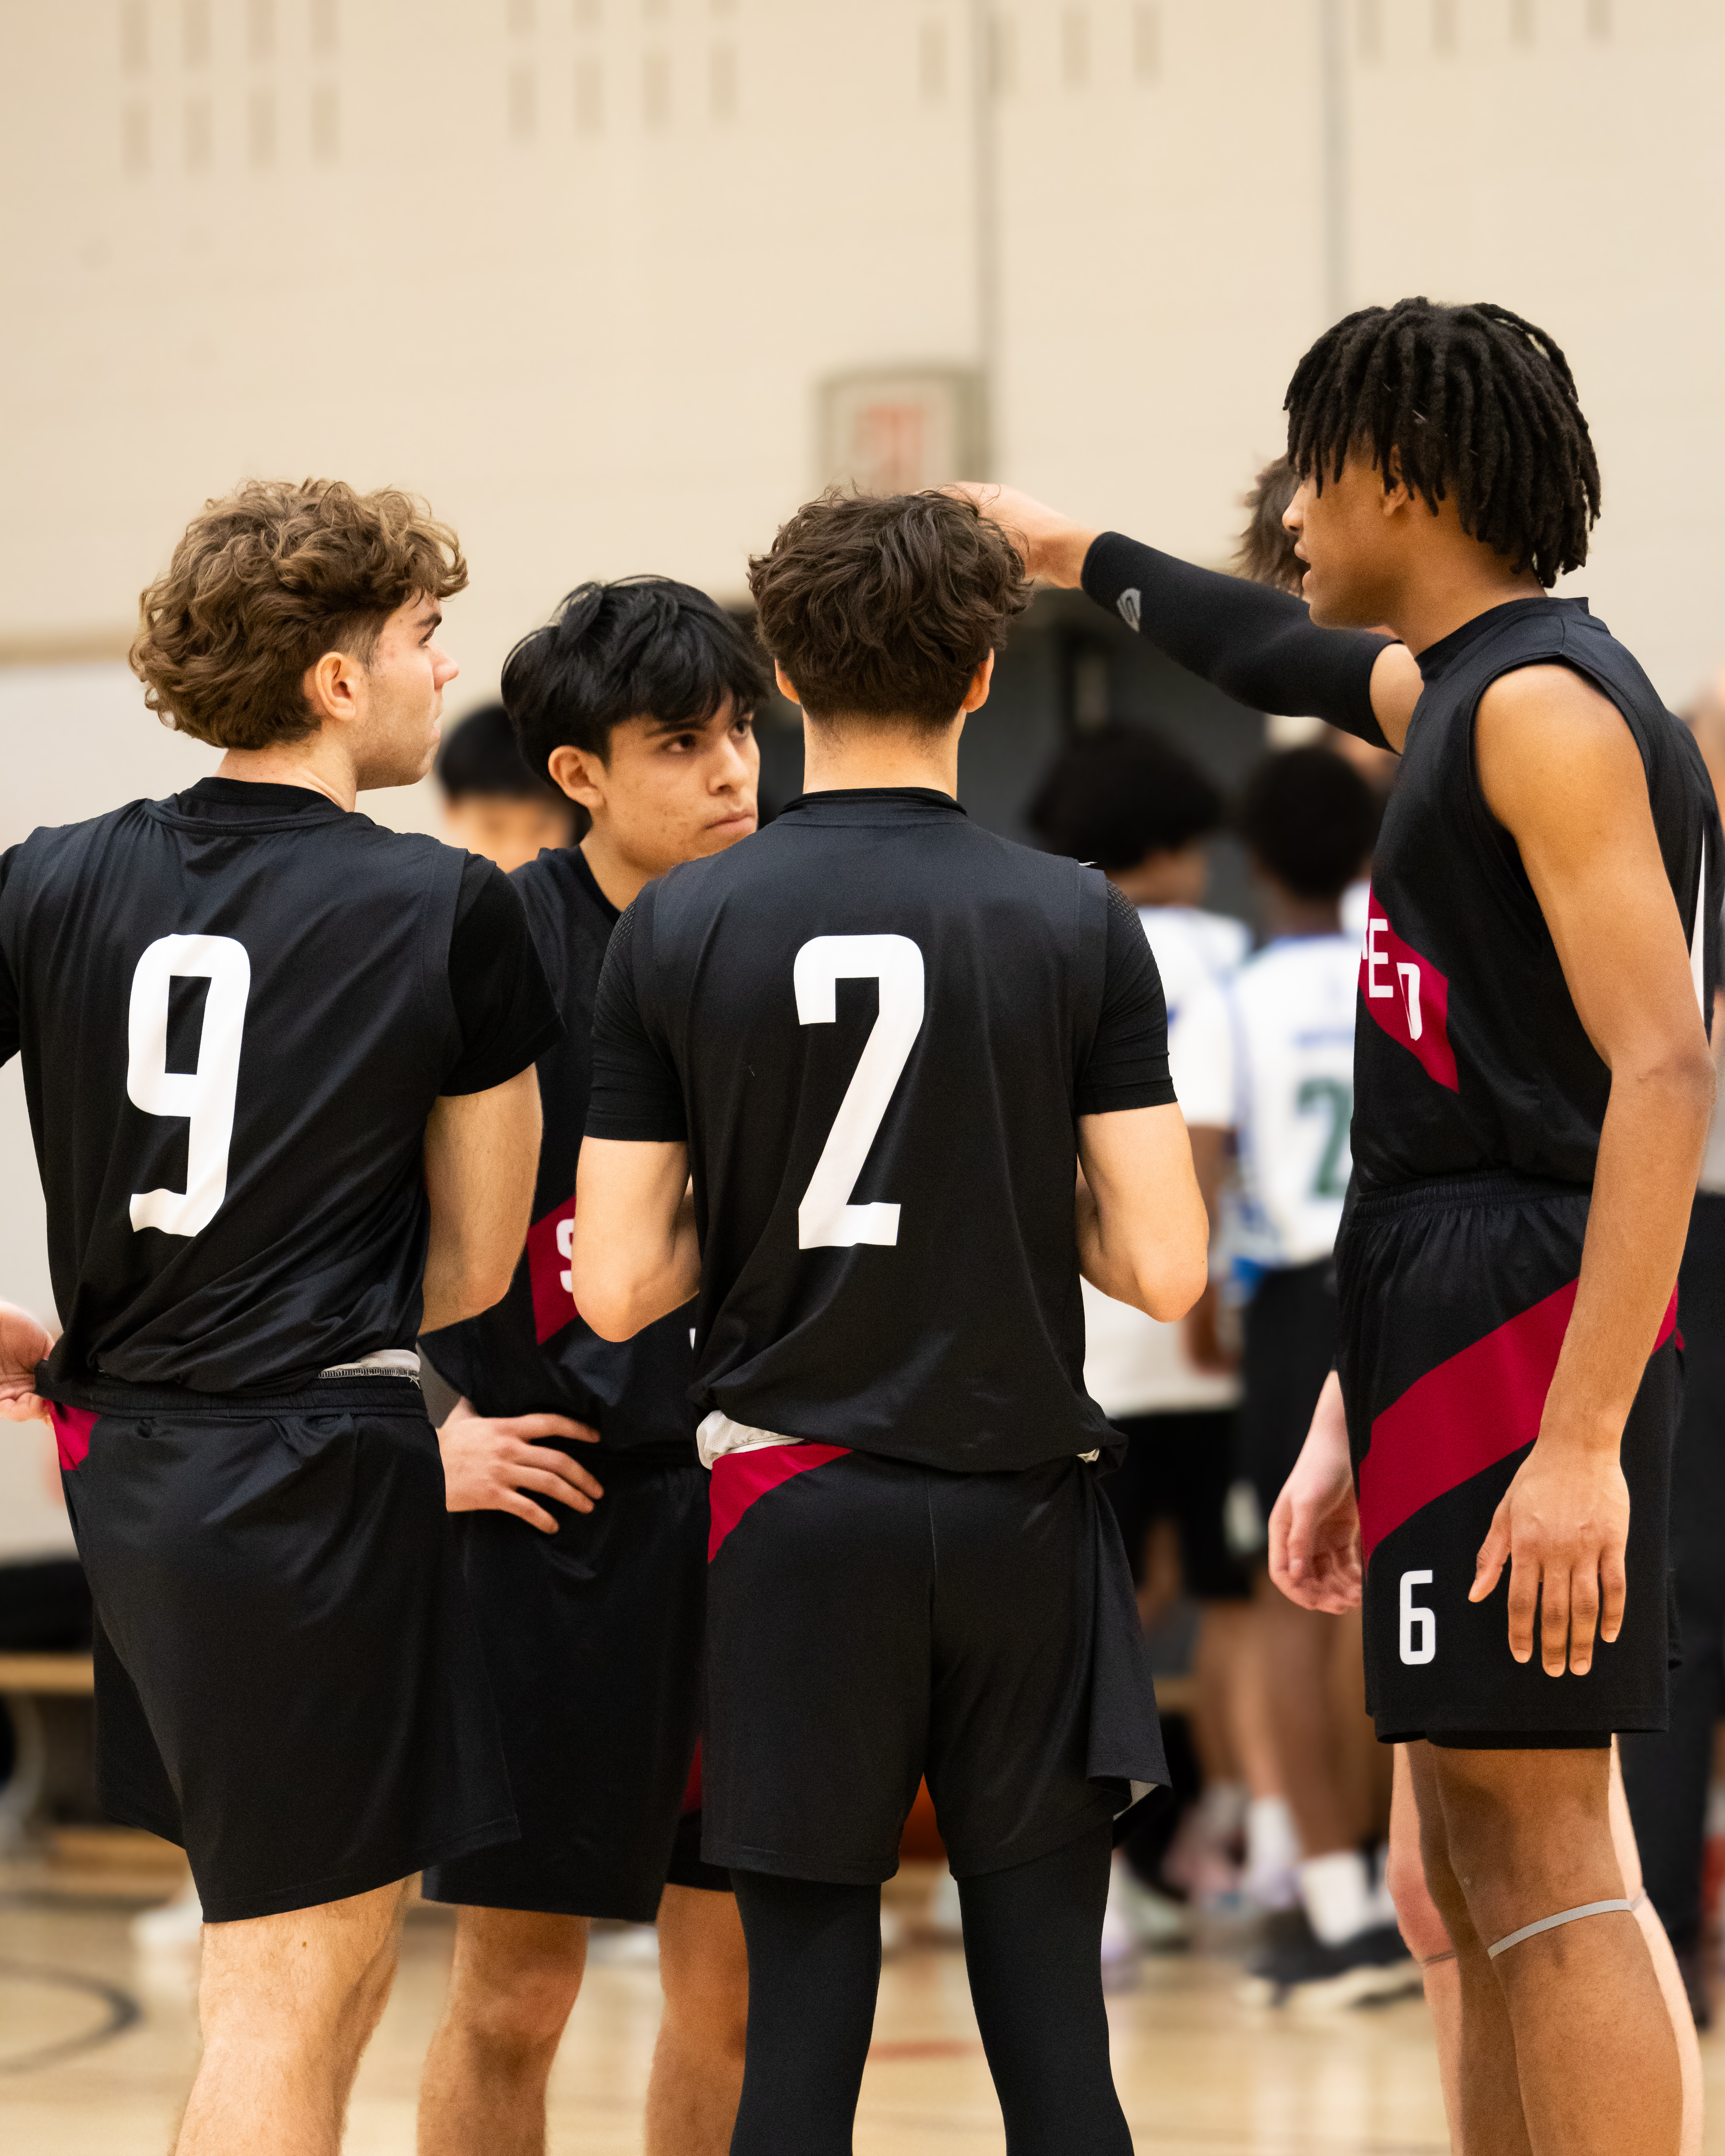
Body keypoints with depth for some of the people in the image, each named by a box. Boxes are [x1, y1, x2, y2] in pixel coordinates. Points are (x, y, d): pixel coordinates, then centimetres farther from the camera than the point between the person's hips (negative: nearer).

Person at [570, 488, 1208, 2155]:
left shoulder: (677, 930, -3)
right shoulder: (1077, 922, -5)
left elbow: (617, 1287, -4)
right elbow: (1163, 1268, -8)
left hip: (795, 1515, 1)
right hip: (1020, 1512, 0)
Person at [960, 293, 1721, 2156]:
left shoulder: (1544, 706, -14)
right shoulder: (1462, 694, 16)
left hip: (1524, 1310, -11)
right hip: (1444, 1306, 11)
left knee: (1540, 1861, -12)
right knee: (1477, 1873, 11)